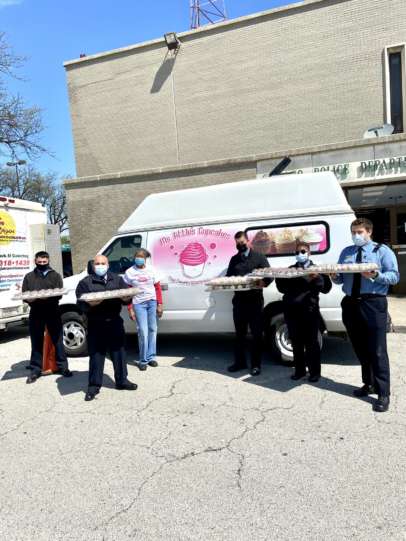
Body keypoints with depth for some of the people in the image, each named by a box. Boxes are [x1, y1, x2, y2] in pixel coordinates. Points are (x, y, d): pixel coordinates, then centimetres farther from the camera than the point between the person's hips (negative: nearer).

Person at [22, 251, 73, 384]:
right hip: (36, 312, 1)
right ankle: (35, 369, 15)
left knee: (58, 340, 4)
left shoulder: (55, 275, 8)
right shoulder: (29, 277, 11)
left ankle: (62, 366, 14)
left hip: (53, 312, -1)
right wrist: (30, 299, -16)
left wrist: (48, 297, -21)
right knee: (36, 342, 6)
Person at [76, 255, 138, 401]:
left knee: (118, 352, 11)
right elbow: (80, 303, -5)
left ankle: (122, 381, 25)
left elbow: (126, 295, 7)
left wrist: (127, 298, -16)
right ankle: (94, 386, 12)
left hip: (115, 322, 3)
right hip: (95, 324, -3)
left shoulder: (117, 279, 13)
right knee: (96, 355, 1)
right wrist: (90, 304, -26)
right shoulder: (85, 282, 3)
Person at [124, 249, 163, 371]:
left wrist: (160, 304, 1)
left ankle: (151, 357, 19)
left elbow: (157, 288, 6)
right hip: (138, 304, -3)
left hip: (152, 302, 3)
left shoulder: (151, 269, 3)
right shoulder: (129, 272, -2)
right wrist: (130, 309, -4)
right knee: (143, 332, -7)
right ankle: (143, 360, 6)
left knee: (152, 329, 7)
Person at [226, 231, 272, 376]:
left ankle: (256, 364, 13)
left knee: (256, 334, 3)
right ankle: (239, 362, 23)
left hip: (255, 301, -4)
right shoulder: (234, 259, 15)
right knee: (239, 333, 11)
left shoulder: (259, 257, 3)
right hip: (238, 300, 4)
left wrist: (263, 282, -26)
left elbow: (269, 276, -5)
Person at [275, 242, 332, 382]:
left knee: (311, 342, 3)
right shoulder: (290, 269, 16)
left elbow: (326, 288, -3)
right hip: (291, 310, 3)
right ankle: (299, 370, 22)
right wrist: (278, 276, -5)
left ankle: (314, 371, 15)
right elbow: (282, 288, 12)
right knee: (296, 342, 10)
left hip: (309, 310, -3)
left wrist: (316, 278, -20)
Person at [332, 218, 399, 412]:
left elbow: (394, 276, -5)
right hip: (350, 304, 5)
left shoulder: (382, 251, 3)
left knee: (377, 351, -5)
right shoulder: (346, 252, 17)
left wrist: (375, 275, -22)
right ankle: (369, 384, 29)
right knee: (360, 349, 13)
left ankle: (383, 394, 2)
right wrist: (335, 276, -8)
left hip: (373, 304, -5)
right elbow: (340, 279, 14)